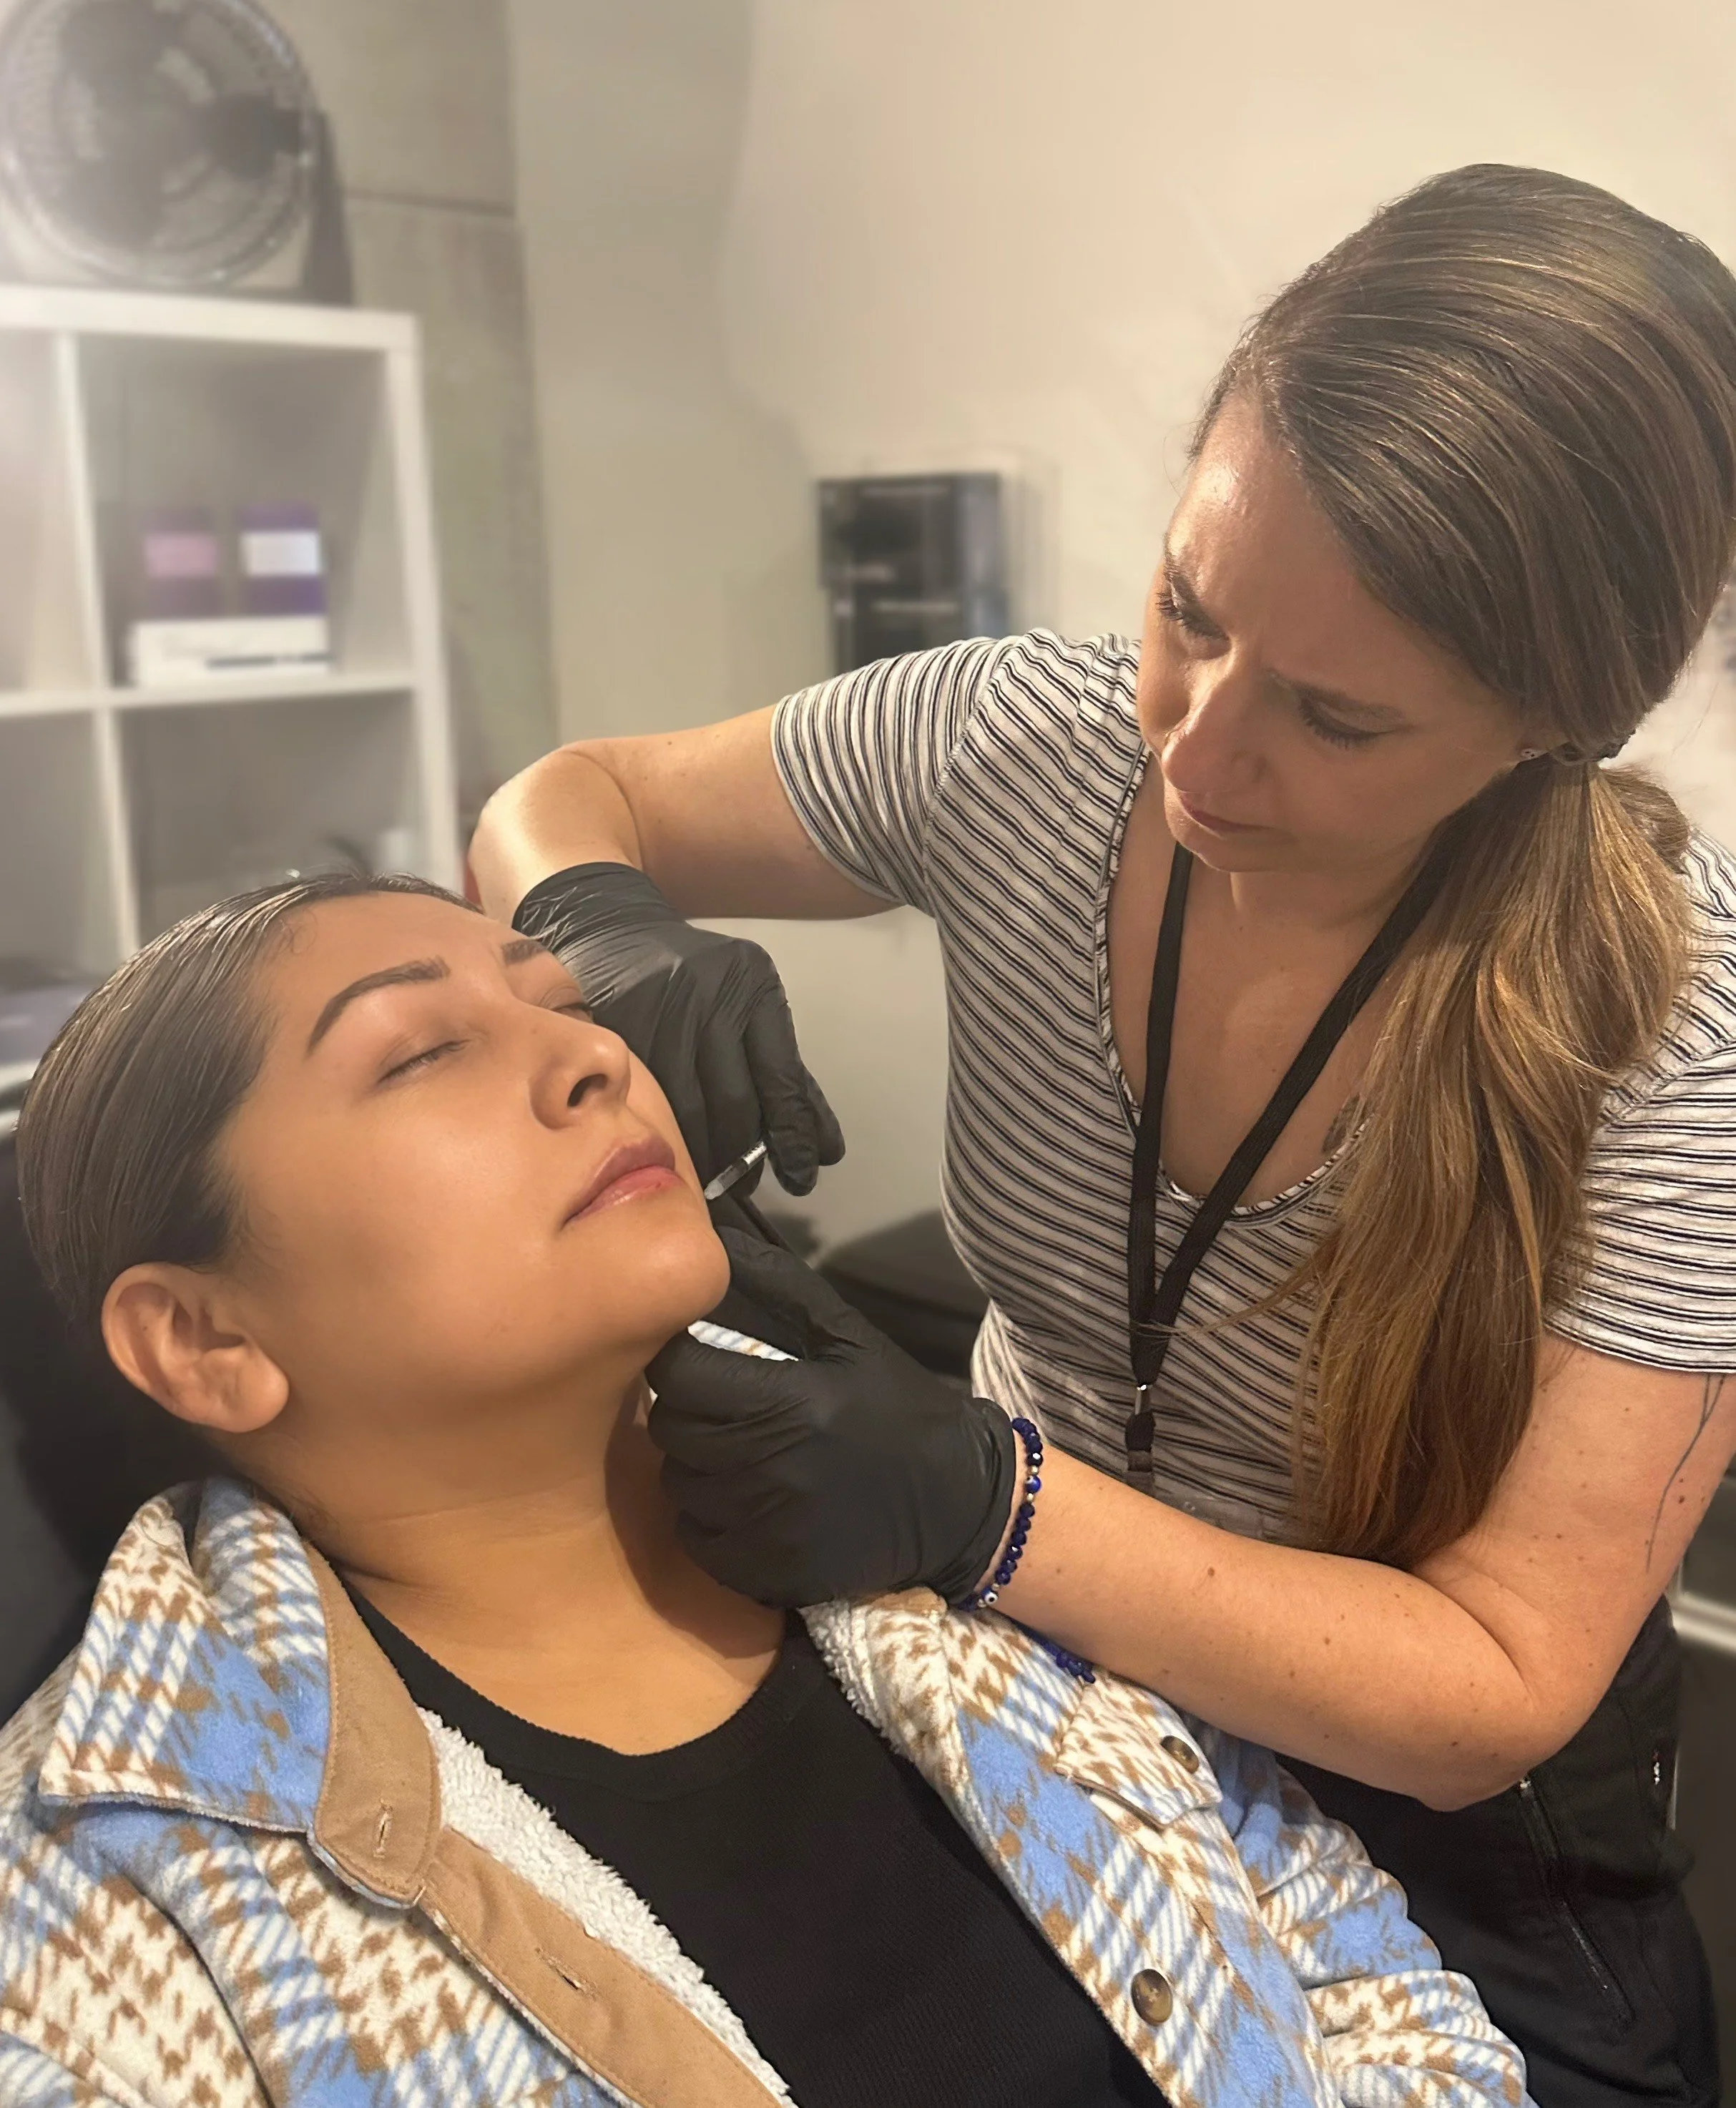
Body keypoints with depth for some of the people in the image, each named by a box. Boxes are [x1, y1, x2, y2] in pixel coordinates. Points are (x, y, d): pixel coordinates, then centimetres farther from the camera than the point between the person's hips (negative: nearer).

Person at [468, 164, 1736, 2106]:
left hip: (1437, 1852, 0)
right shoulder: (1025, 746, -17)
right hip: (1014, 1676, 1)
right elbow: (560, 806, -3)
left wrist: (973, 1508, -37)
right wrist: (609, 932, -27)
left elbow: (1493, 1688, -23)